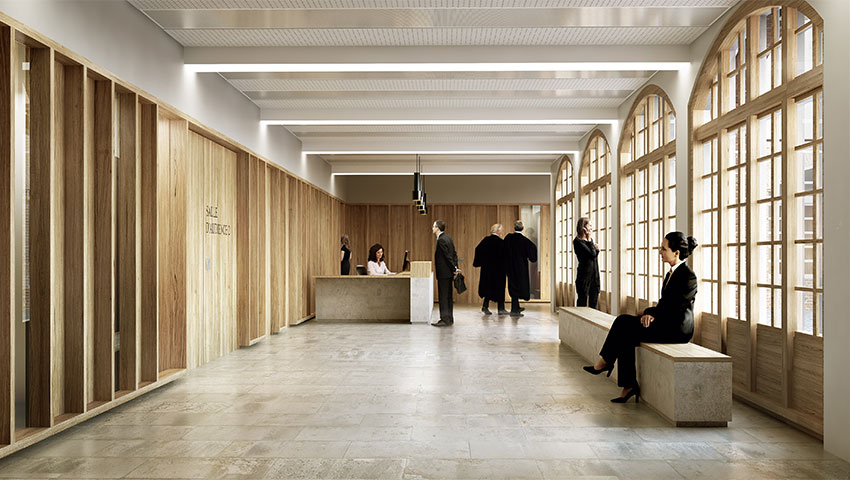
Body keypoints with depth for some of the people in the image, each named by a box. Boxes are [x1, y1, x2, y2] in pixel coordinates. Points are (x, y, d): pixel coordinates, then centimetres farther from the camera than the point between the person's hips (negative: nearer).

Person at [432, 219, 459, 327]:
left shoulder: (441, 240, -18)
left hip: (443, 273, -10)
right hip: (448, 273, 10)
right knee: (448, 296, 15)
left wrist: (454, 269, -10)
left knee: (443, 297, -5)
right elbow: (454, 254, 14)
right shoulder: (447, 237, 13)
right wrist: (456, 268, 10)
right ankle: (449, 318, 22)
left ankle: (445, 320, -2)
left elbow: (448, 256, -18)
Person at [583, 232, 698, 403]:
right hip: (666, 324, 8)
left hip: (678, 328, -8)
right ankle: (629, 387, -7)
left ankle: (604, 362, 1)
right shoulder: (672, 272, 15)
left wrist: (651, 313, -9)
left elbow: (675, 307, -17)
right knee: (626, 338, -10)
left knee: (624, 322, -16)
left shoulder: (688, 276, -14)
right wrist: (651, 312, -3)